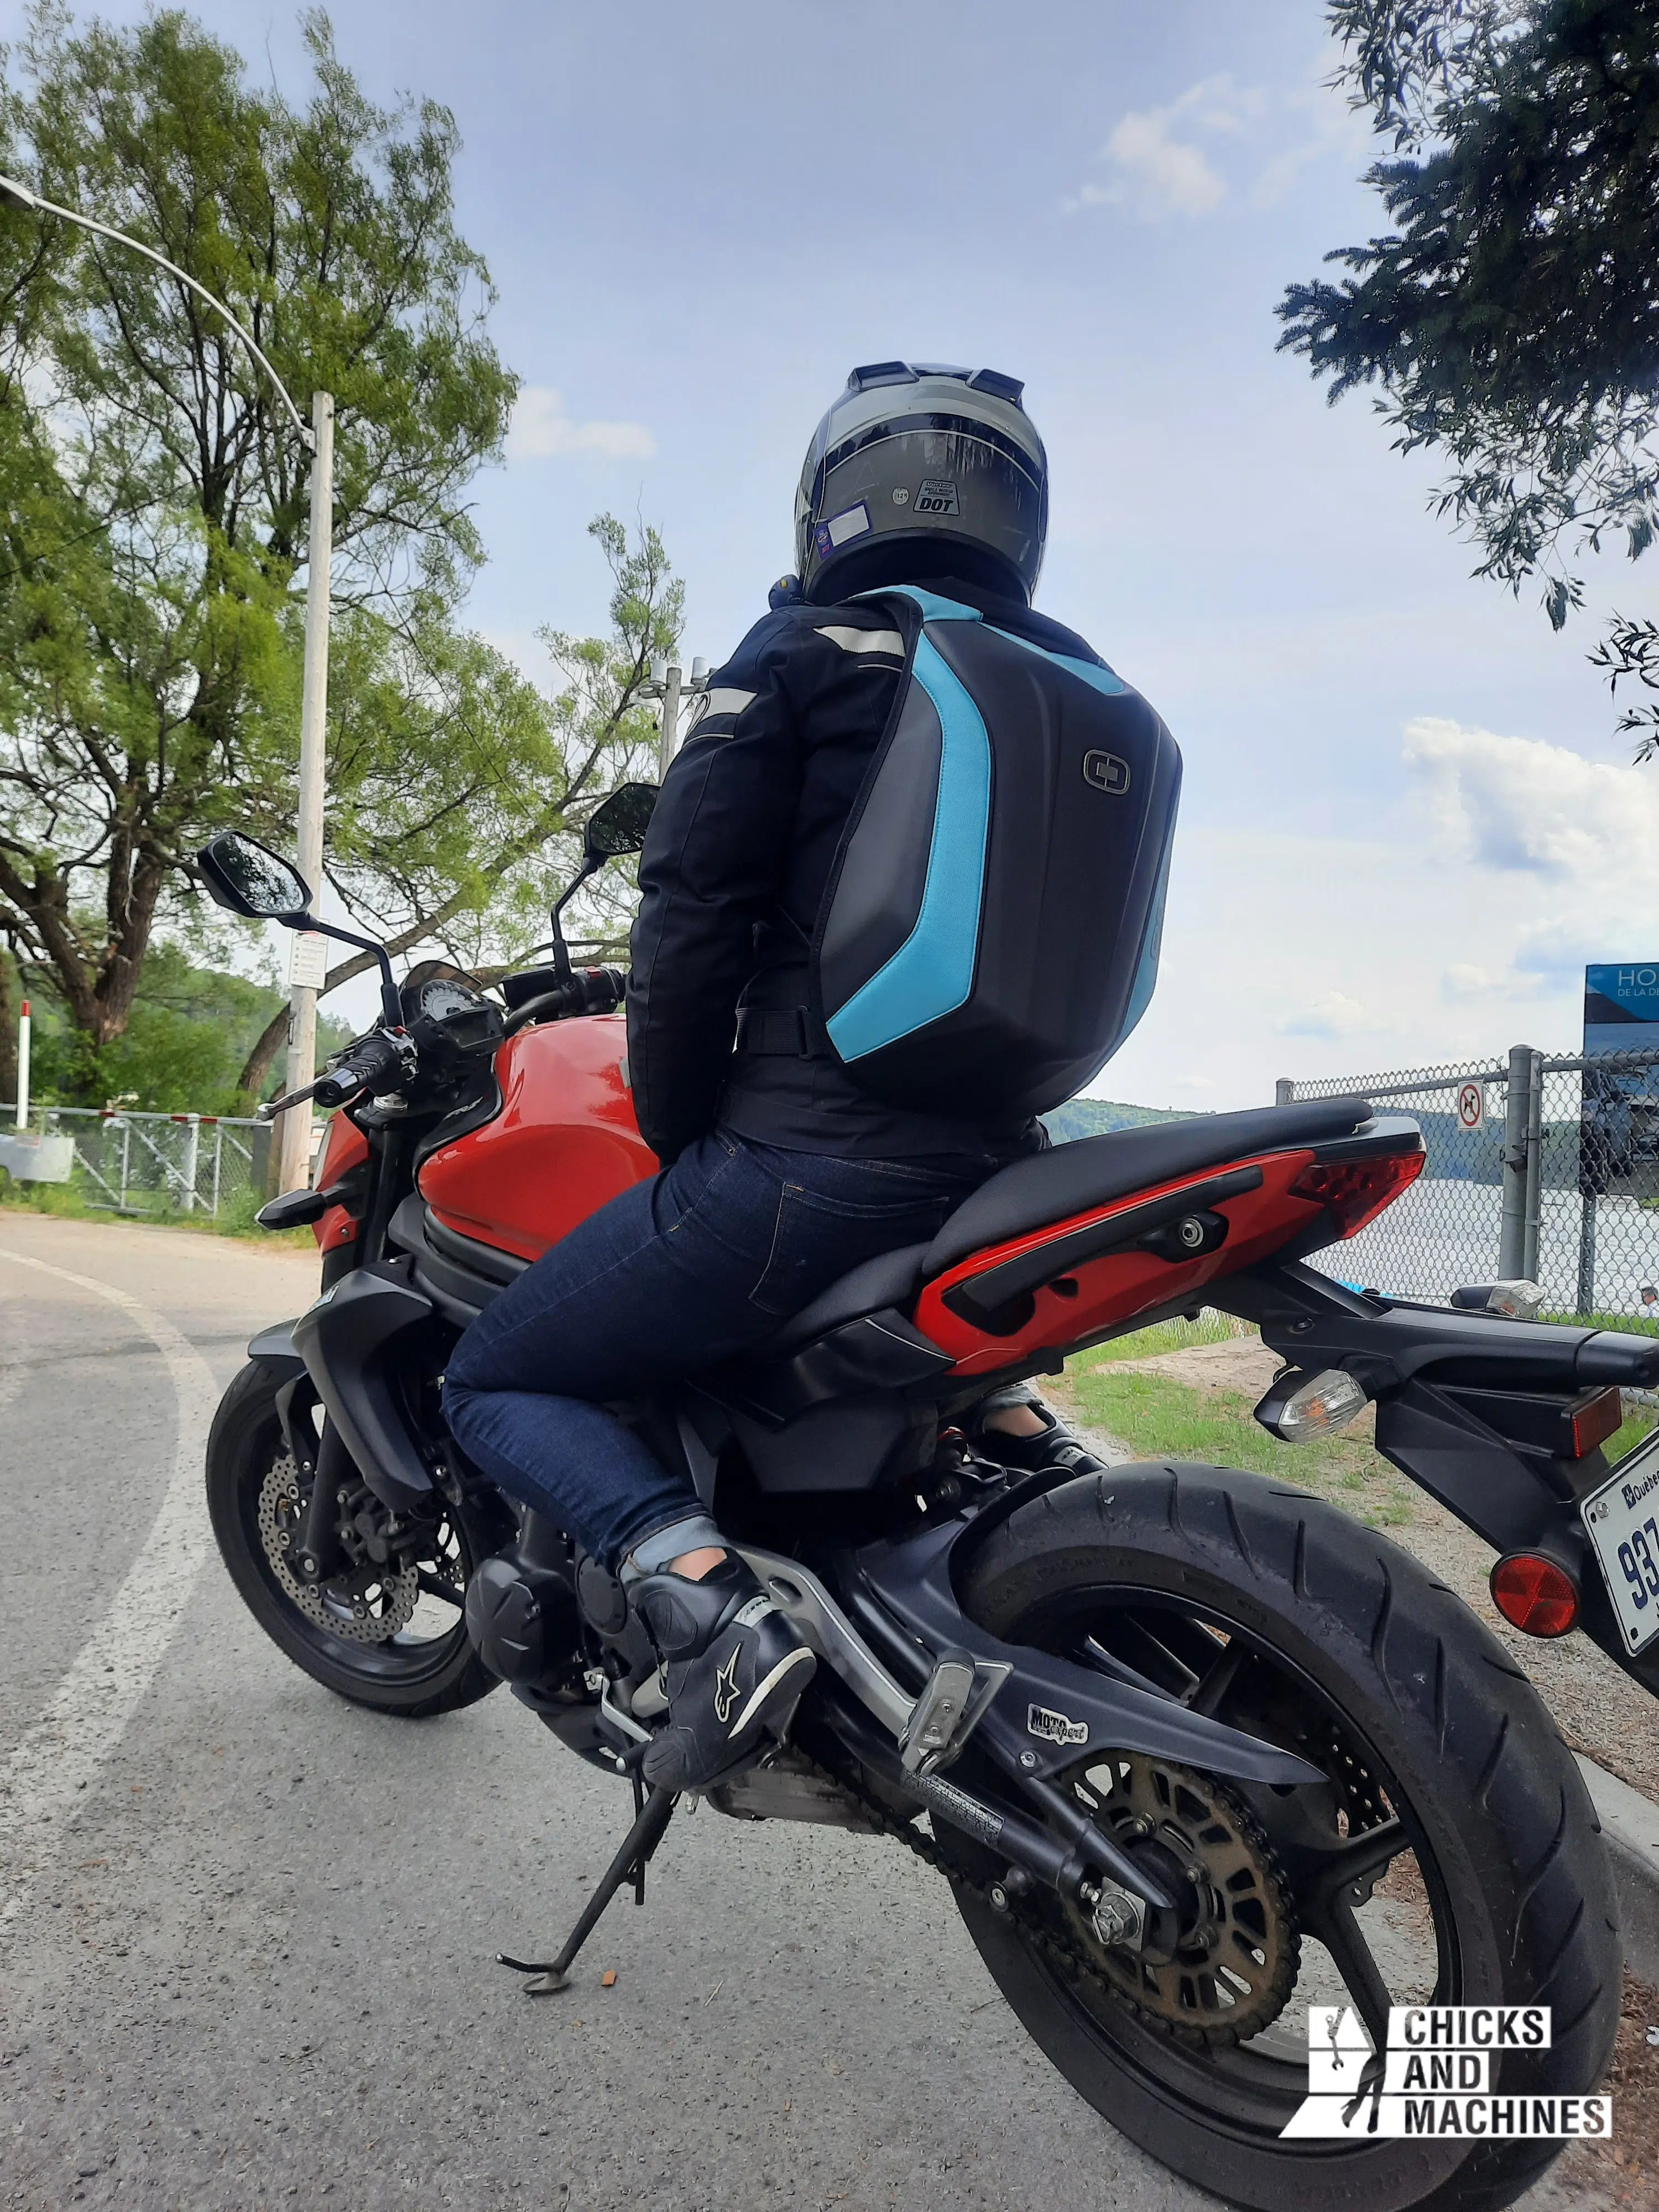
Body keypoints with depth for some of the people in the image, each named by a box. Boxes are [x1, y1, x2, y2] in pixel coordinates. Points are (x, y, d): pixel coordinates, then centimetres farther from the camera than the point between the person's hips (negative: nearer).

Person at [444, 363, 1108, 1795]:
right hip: (995, 1174, 7)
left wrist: (681, 1135, 3)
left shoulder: (808, 649, -3)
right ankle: (1038, 1452, 17)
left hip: (804, 1161, -7)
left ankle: (709, 1604, -15)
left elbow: (696, 910, -10)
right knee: (913, 1303, 41)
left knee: (496, 1381, 9)